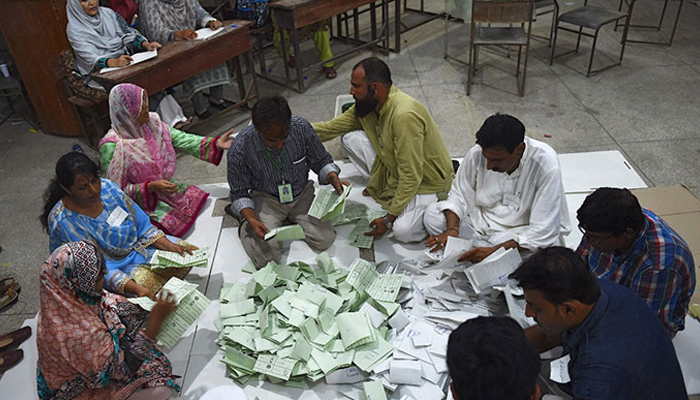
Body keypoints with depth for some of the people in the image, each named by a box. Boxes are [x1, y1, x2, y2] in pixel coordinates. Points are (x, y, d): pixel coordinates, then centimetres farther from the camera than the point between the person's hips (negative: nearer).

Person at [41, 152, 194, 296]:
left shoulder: (106, 186, -11)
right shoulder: (63, 223, -26)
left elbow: (141, 223, -1)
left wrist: (170, 246, -14)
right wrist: (135, 288, -41)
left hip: (137, 247, 6)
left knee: (187, 255, -6)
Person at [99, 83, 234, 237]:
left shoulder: (152, 123, -2)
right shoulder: (111, 147, -19)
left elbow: (181, 139, -8)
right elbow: (119, 190, -15)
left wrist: (216, 143, -22)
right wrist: (151, 187, -28)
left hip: (167, 189, 6)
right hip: (143, 203, -6)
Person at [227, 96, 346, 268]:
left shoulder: (301, 127, -20)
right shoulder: (240, 150, -25)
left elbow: (321, 161, -2)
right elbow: (240, 193, -10)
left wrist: (334, 179, -22)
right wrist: (251, 219, -28)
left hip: (302, 193, 3)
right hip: (266, 199, -2)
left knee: (324, 240, -15)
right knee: (264, 257, -18)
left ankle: (290, 219, 13)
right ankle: (245, 223, 14)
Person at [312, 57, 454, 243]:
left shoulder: (404, 116, -34)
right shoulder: (367, 104, -7)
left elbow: (411, 176, -31)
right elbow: (331, 128, 5)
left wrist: (389, 219, -24)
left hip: (428, 182, -7)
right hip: (396, 170, 7)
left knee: (403, 231, -29)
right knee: (350, 139, -6)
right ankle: (380, 186, 9)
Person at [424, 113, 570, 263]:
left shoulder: (546, 165, -26)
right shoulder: (477, 154, -16)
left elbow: (543, 232, -27)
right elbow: (459, 195, -2)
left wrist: (494, 250, -36)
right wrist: (452, 229, -22)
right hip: (482, 222, 4)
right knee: (432, 213, -16)